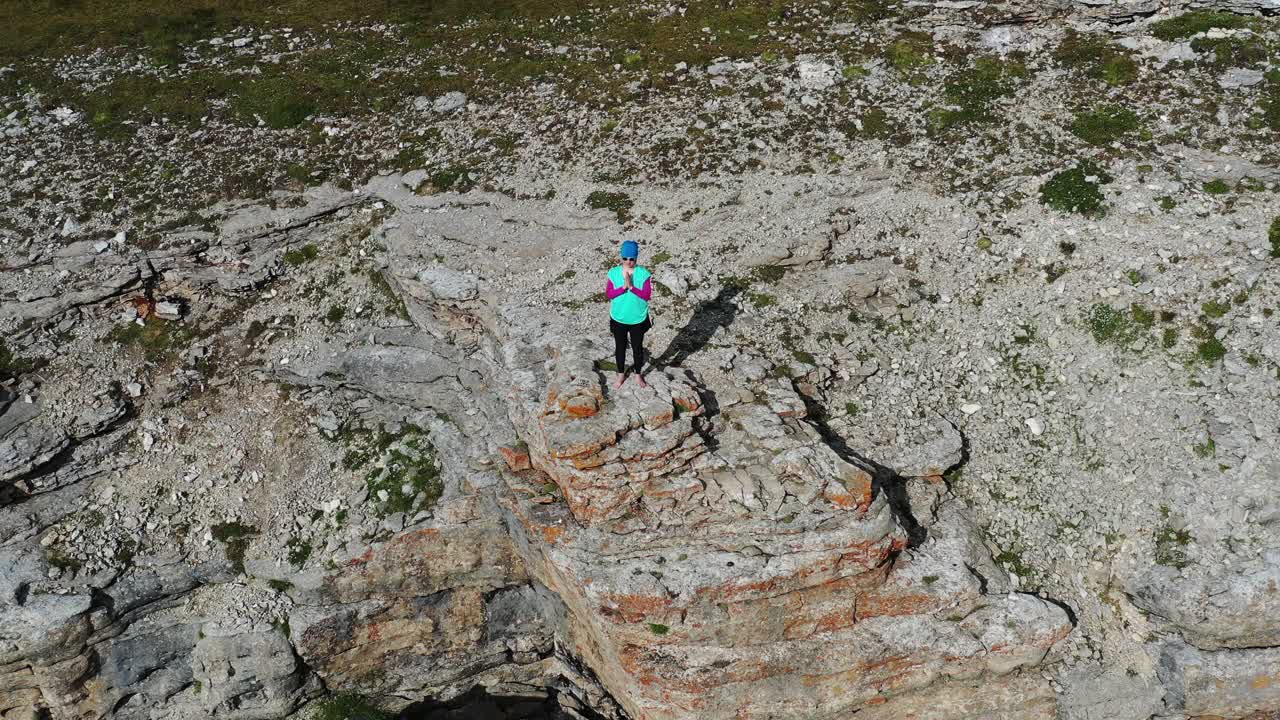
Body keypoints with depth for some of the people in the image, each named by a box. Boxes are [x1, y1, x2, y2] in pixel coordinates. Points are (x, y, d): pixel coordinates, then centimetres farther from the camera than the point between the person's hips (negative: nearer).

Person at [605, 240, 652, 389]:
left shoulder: (644, 273, -14)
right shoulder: (613, 273, -11)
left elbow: (647, 295, -18)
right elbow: (608, 295, -13)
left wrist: (632, 287, -29)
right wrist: (623, 287, -27)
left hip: (638, 319, -1)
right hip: (618, 319, 1)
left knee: (637, 347, 16)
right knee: (620, 347, 17)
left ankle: (638, 374, 38)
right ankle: (621, 374, 39)